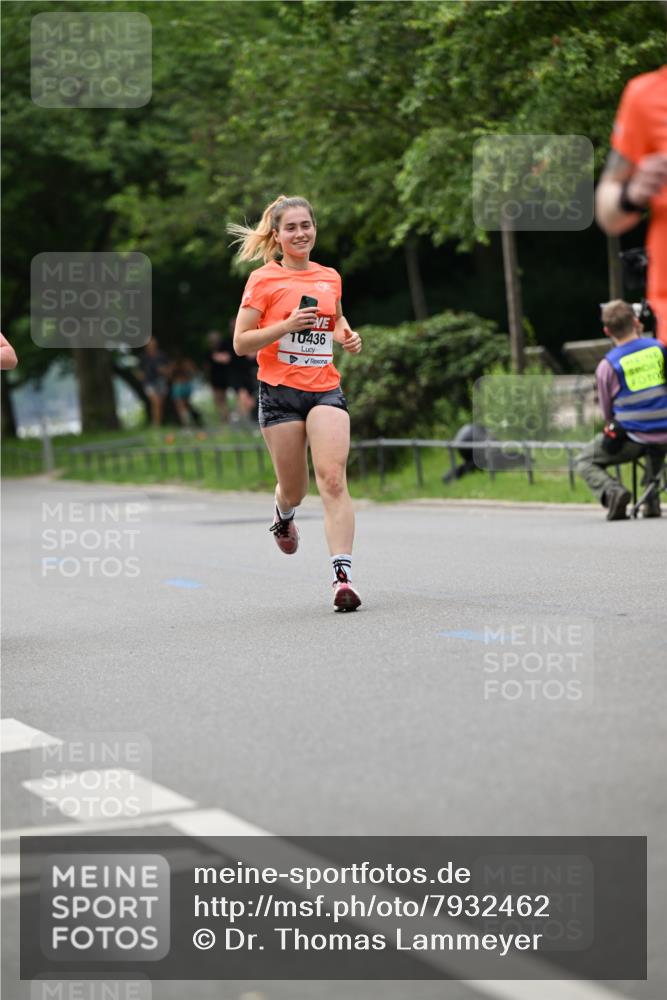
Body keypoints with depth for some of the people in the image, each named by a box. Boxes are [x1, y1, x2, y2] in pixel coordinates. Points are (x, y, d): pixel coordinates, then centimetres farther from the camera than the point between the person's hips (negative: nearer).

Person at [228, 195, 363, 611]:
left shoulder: (330, 277, 10)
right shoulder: (263, 280, -2)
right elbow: (241, 343, -5)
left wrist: (348, 336, 9)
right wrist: (287, 325, -18)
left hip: (325, 389, 2)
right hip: (280, 392, -2)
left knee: (333, 479, -17)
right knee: (294, 490, 8)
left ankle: (343, 576, -21)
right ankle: (283, 515, 47)